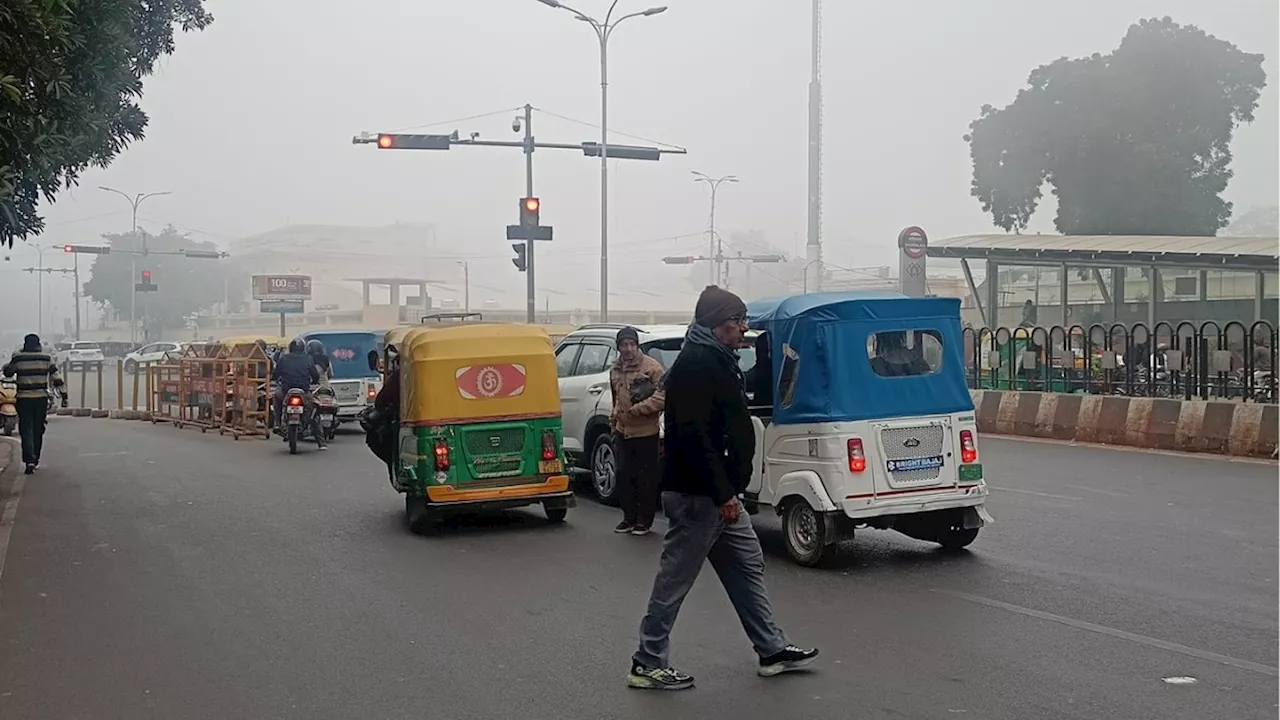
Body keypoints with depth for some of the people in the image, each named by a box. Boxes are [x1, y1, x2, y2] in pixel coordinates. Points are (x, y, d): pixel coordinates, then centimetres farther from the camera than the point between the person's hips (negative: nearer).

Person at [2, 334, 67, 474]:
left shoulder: (18, 357, -3)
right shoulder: (46, 358, 1)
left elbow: (7, 373, 11)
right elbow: (56, 376, -2)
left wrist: (6, 366, 33)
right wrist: (64, 395, 1)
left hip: (24, 399, -2)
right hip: (41, 398, 2)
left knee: (26, 430, -2)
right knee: (38, 430, 15)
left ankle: (30, 460, -16)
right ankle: (35, 459, 23)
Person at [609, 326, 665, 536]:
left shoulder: (652, 367, -10)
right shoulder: (614, 370, 11)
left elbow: (661, 397, -16)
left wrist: (635, 410, -19)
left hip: (646, 432, -6)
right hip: (622, 431, 6)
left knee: (646, 478, 2)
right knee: (623, 475, 8)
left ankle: (644, 520, 12)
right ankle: (629, 517, 20)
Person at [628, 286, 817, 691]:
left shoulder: (716, 361, 16)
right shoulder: (696, 364, -18)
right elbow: (694, 436, -25)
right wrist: (722, 493, -25)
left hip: (718, 494, 11)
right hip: (698, 494, -11)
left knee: (748, 567, 15)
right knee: (676, 578, -2)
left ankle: (772, 650, 25)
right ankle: (648, 663, 8)